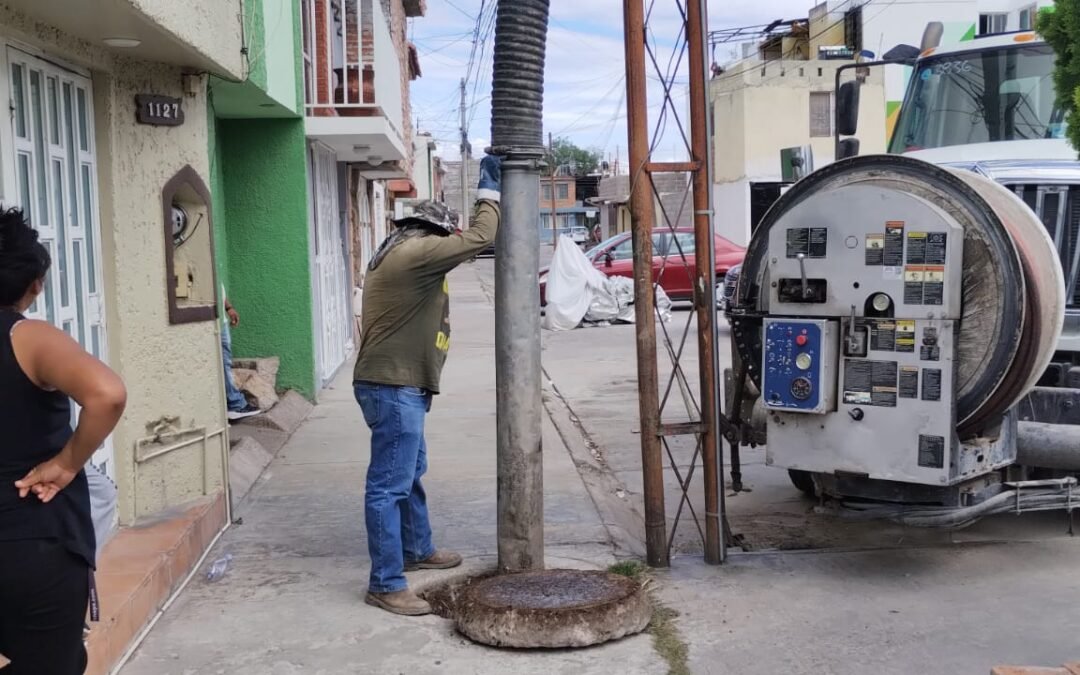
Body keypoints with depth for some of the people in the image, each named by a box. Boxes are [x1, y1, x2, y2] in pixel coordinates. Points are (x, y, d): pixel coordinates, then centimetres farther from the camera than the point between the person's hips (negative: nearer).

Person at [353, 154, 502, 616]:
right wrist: (490, 191, -3)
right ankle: (386, 585, -5)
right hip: (393, 388, -11)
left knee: (410, 474, 25)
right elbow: (478, 238, -16)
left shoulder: (400, 254, 17)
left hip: (397, 384, 11)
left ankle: (417, 549, 42)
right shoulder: (414, 252, -16)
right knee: (389, 485, -8)